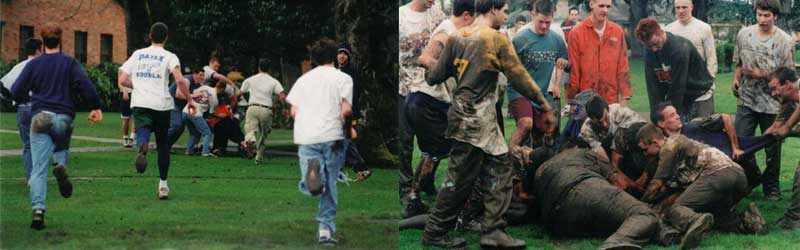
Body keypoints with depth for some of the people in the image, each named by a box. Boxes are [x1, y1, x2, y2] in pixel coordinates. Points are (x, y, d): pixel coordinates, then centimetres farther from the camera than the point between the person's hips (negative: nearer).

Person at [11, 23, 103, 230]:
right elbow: (85, 84, -10)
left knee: (38, 168, -2)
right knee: (62, 147, 31)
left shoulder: (33, 64, 6)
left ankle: (38, 210, -16)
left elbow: (16, 92, 5)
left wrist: (26, 98, 26)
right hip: (63, 118, 0)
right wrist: (96, 107, -5)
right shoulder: (70, 63, 3)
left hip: (39, 118, 0)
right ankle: (60, 166, -4)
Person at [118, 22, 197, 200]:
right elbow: (180, 80, -14)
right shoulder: (169, 57, 3)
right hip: (162, 104, -1)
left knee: (142, 132, -13)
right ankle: (163, 184, 16)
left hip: (140, 103, 1)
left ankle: (142, 147, -52)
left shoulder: (137, 54, 12)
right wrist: (190, 100, -5)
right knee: (163, 144, 13)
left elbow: (122, 80, 11)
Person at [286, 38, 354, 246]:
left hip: (305, 137, 2)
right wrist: (348, 128, 11)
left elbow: (293, 111, 9)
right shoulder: (342, 78, 6)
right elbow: (346, 110, -6)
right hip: (332, 136, -2)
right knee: (330, 185, 10)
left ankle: (313, 170, -34)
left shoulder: (303, 79, 17)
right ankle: (326, 228, 5)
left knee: (309, 187, 1)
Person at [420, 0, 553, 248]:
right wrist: (542, 100, 5)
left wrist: (429, 72, 31)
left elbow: (435, 76, 8)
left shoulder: (456, 38, 8)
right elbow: (518, 76, -8)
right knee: (460, 177, 0)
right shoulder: (497, 39, -11)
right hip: (477, 118, -8)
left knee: (500, 167, 11)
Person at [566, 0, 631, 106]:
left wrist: (624, 97, 1)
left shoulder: (618, 31, 4)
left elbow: (623, 67, 6)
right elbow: (573, 70, -2)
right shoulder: (576, 33, -4)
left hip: (612, 101, 2)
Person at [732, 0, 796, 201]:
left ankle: (771, 187, 24)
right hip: (747, 100, 3)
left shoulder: (784, 41, -8)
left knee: (772, 149, 8)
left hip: (772, 103, -3)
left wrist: (760, 74, -17)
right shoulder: (744, 34, 4)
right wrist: (736, 79, -1)